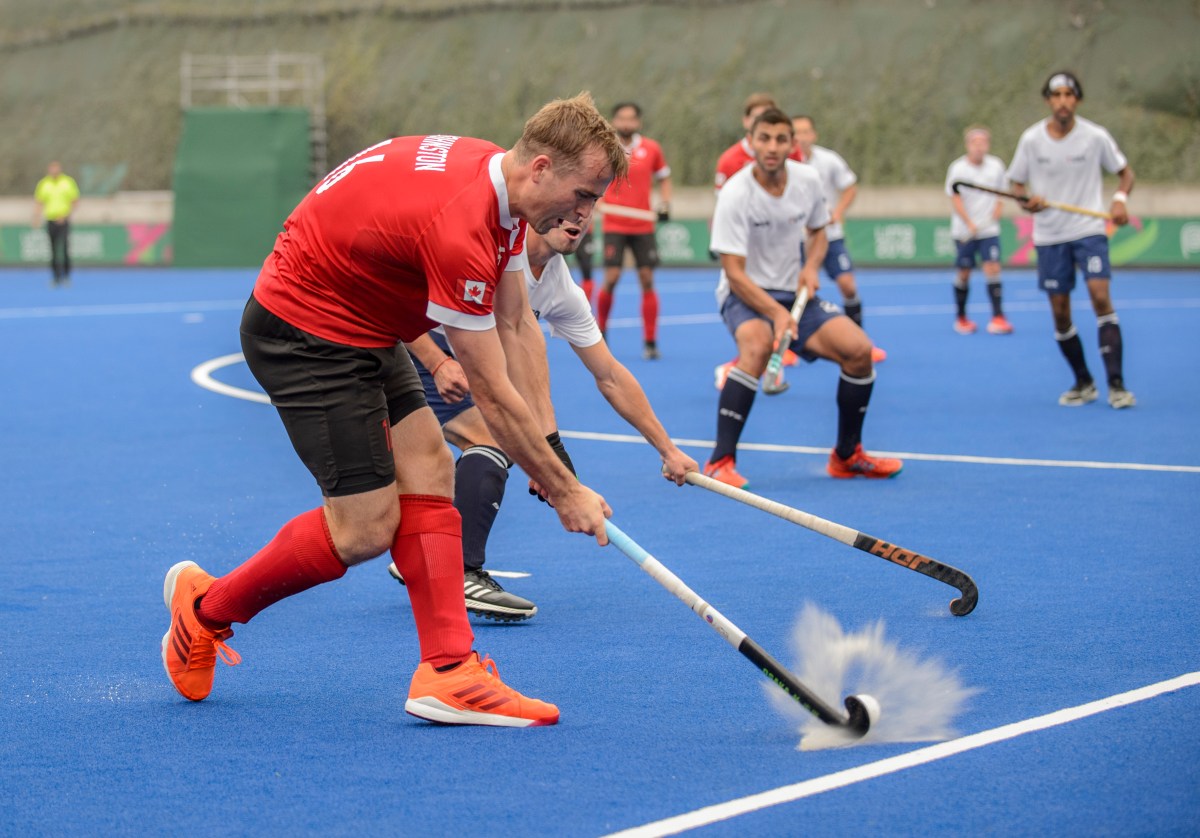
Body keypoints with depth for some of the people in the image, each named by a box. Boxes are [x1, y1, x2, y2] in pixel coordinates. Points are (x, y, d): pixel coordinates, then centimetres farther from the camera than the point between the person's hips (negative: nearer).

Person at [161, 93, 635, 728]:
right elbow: (493, 396, -25)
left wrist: (546, 451, -3)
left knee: (428, 475, 0)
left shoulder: (503, 184, -2)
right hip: (301, 331, -10)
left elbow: (514, 331, 4)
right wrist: (564, 492, -16)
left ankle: (448, 673, -3)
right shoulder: (458, 226, -32)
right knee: (366, 527, -7)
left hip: (364, 331, 10)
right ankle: (205, 607, 12)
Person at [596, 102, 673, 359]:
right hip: (614, 225, -1)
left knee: (647, 279, -3)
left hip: (643, 225, 1)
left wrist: (665, 203, 1)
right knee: (611, 278, -10)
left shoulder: (651, 149, 2)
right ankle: (600, 331, 13)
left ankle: (650, 342, 3)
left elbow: (663, 177, 16)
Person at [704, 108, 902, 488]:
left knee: (858, 349, -12)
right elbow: (733, 272, -22)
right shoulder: (735, 195, -20)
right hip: (744, 295, -5)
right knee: (758, 344, -38)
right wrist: (775, 312, -35)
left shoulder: (807, 180, -4)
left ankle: (847, 456, 9)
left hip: (793, 294, 6)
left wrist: (811, 266, -5)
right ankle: (720, 462, -34)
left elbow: (818, 230, 17)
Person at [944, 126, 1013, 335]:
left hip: (989, 229, 1)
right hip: (964, 230, -1)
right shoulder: (958, 168, -7)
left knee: (992, 268, -11)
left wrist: (998, 208, -4)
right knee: (964, 272, 5)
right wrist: (970, 224, -19)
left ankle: (998, 317, -12)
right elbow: (956, 200, -10)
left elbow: (1001, 193, 15)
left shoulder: (996, 166, 1)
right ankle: (961, 318, 20)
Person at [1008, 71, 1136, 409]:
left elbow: (1125, 172, 6)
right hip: (1049, 236, 2)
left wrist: (1120, 198, -15)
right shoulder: (1031, 139, -3)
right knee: (1060, 313, 4)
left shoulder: (1095, 136, -7)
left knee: (1101, 297, -18)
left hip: (1089, 230, -2)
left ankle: (1116, 384, -17)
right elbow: (1017, 184, 7)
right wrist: (1027, 200, -16)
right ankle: (1083, 384, 21)